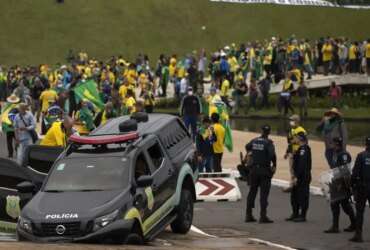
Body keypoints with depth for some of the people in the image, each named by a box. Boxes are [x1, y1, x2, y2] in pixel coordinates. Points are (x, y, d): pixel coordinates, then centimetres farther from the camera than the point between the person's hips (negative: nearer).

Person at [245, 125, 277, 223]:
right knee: (264, 193, -2)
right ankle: (263, 216, -5)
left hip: (254, 169, 5)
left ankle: (249, 215, 16)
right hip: (265, 170, -5)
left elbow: (247, 147, 24)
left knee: (252, 192, 13)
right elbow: (272, 154, -25)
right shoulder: (268, 143, -11)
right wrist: (274, 165, -11)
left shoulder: (254, 141, 4)